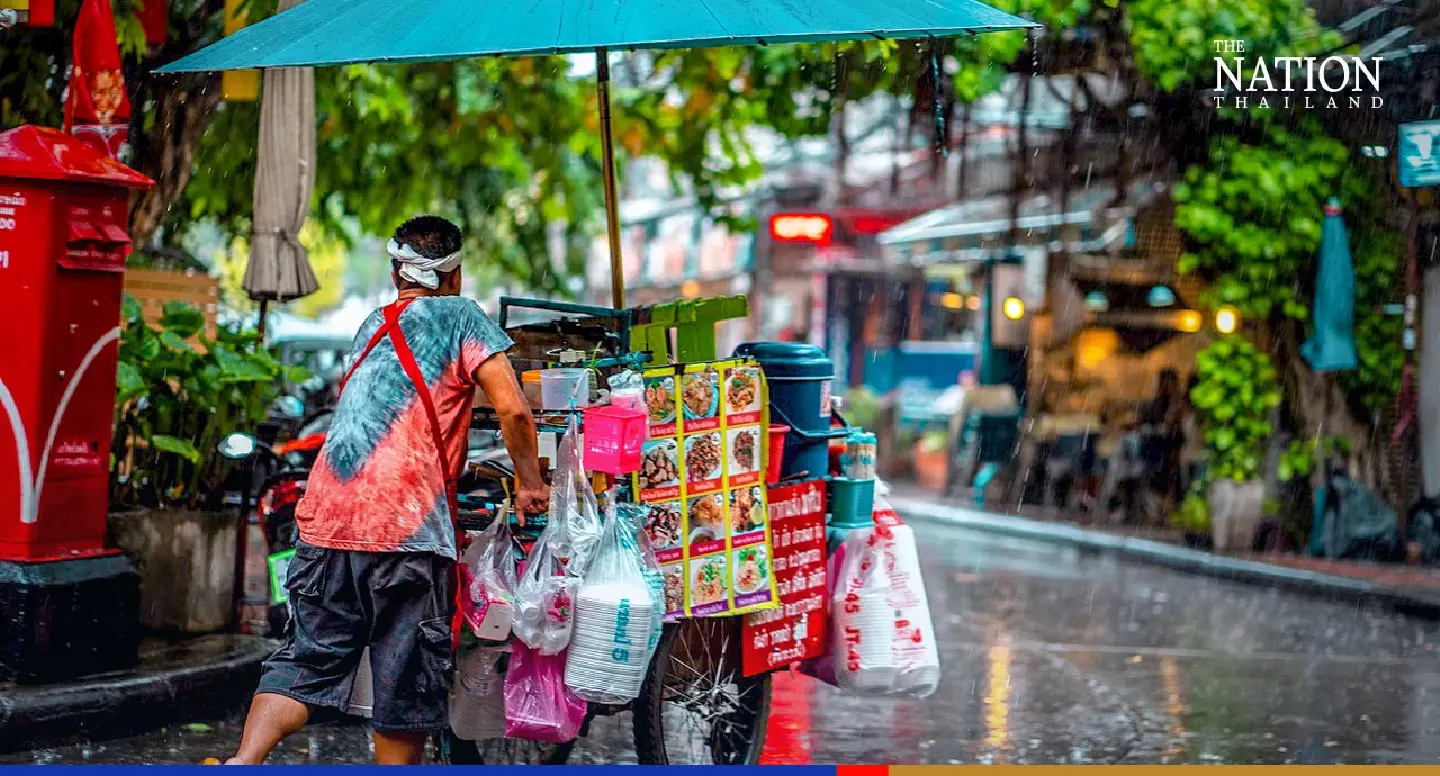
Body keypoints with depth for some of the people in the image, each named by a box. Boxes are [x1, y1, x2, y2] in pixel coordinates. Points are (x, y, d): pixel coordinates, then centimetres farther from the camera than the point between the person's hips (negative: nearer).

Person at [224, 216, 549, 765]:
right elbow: (513, 410, -7)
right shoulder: (461, 316, 4)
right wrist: (530, 485, 7)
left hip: (325, 520, 5)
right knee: (406, 684, 5)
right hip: (406, 531, -5)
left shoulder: (372, 326, 23)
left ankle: (241, 764, -13)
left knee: (306, 659, 6)